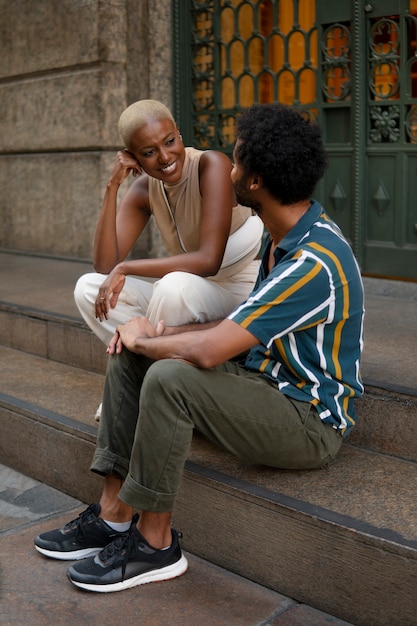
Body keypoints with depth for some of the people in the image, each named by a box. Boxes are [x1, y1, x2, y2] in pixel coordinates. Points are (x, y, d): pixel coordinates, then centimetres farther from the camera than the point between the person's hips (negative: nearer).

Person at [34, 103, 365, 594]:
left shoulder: (315, 263, -28)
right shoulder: (286, 237, 5)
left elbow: (209, 350, -32)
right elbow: (242, 329, 13)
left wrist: (146, 340, -12)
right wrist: (161, 333, -1)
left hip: (311, 422, -10)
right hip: (266, 378, 10)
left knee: (169, 377, -31)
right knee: (129, 358, 1)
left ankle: (154, 544, -12)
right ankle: (114, 514, 4)